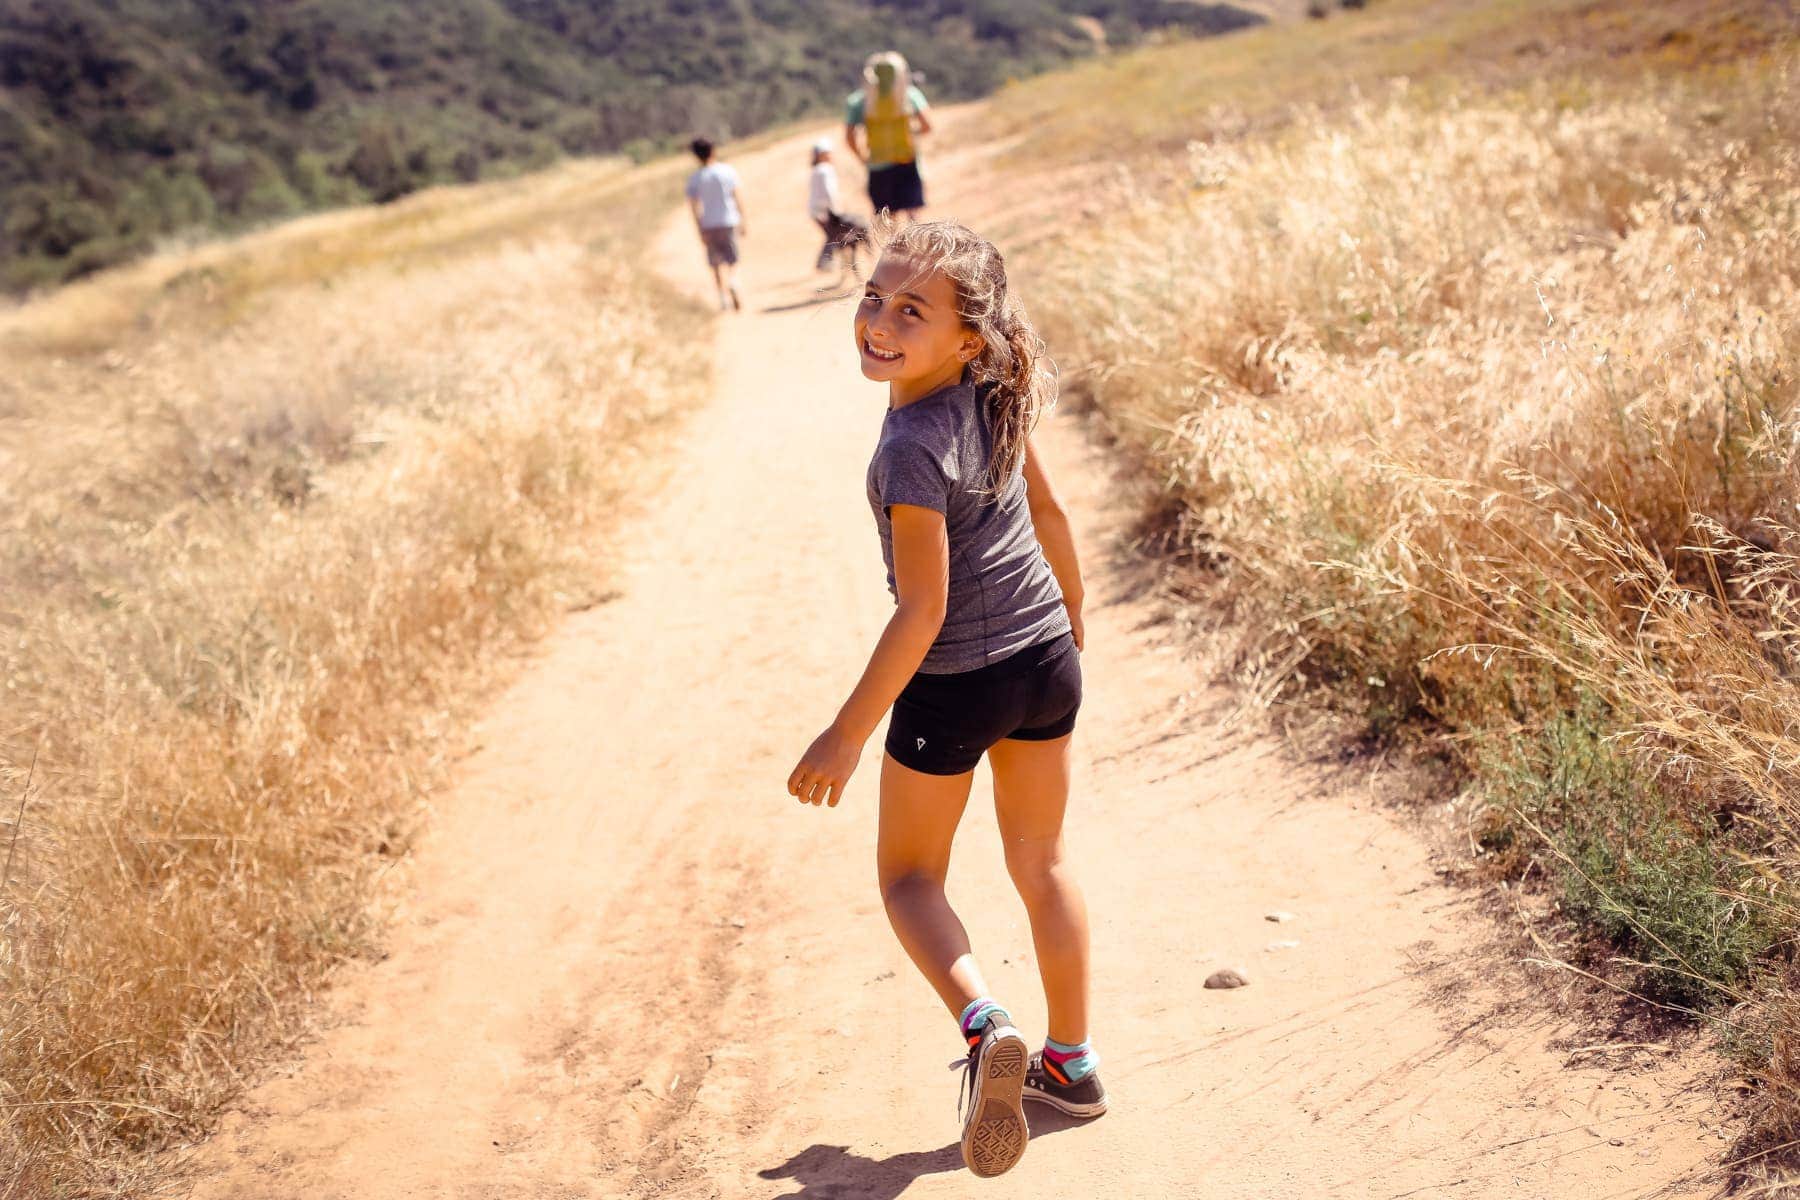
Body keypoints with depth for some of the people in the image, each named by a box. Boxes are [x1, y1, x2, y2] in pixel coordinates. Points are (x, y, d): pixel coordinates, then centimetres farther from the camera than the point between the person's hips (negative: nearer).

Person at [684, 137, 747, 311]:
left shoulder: (694, 178, -4)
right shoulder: (727, 170, -3)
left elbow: (694, 205, -8)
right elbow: (738, 197, -2)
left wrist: (701, 231, -6)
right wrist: (742, 222, 5)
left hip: (709, 225, 0)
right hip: (729, 222, 0)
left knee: (717, 264, 12)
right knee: (732, 260, 5)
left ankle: (724, 298, 11)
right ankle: (733, 284, -24)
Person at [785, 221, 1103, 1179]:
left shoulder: (914, 447, -25)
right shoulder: (992, 398, -3)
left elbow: (921, 612, -24)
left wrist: (846, 736, -16)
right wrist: (1071, 625, 24)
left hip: (956, 683, -7)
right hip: (1047, 661, 7)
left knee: (908, 875, 15)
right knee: (1041, 861, 21)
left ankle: (983, 1024, -8)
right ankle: (1071, 1061, 33)